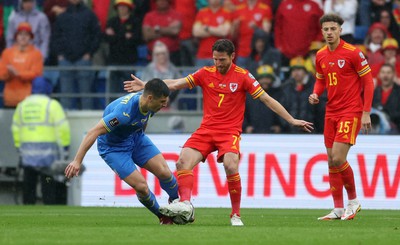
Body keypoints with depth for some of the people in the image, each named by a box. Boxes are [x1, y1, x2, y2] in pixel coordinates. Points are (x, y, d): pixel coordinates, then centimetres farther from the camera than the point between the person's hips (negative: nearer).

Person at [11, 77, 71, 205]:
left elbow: (16, 128, 16)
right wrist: (65, 147, -3)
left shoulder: (22, 105, 12)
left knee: (28, 184, 10)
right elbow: (62, 128, -10)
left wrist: (19, 148, 22)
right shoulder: (51, 104, -5)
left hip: (27, 150, 5)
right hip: (47, 150, -5)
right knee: (49, 185, -3)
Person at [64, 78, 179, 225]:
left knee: (164, 173, -7)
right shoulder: (125, 111, -39)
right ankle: (163, 217, 9)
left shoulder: (148, 104, -14)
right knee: (141, 187, -16)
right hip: (113, 147, -7)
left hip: (136, 137, 7)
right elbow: (94, 132, -40)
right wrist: (77, 161, -43)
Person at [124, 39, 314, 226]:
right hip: (206, 130, 3)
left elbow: (266, 99, 0)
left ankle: (236, 215, -13)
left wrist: (292, 120, -3)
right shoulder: (206, 73, 6)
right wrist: (145, 86, -1)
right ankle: (185, 204, -30)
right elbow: (175, 84, 6)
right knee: (183, 162, -19)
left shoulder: (243, 76, -2)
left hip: (230, 131, -3)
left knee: (231, 166, -27)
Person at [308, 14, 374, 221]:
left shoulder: (353, 53, -11)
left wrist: (366, 113, -12)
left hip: (351, 112, -7)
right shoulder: (321, 56, 7)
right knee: (332, 162, 5)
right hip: (331, 113, 7)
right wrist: (315, 94, 0)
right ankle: (338, 209, 12)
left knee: (338, 159, -15)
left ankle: (353, 200, 4)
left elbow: (368, 81, -8)